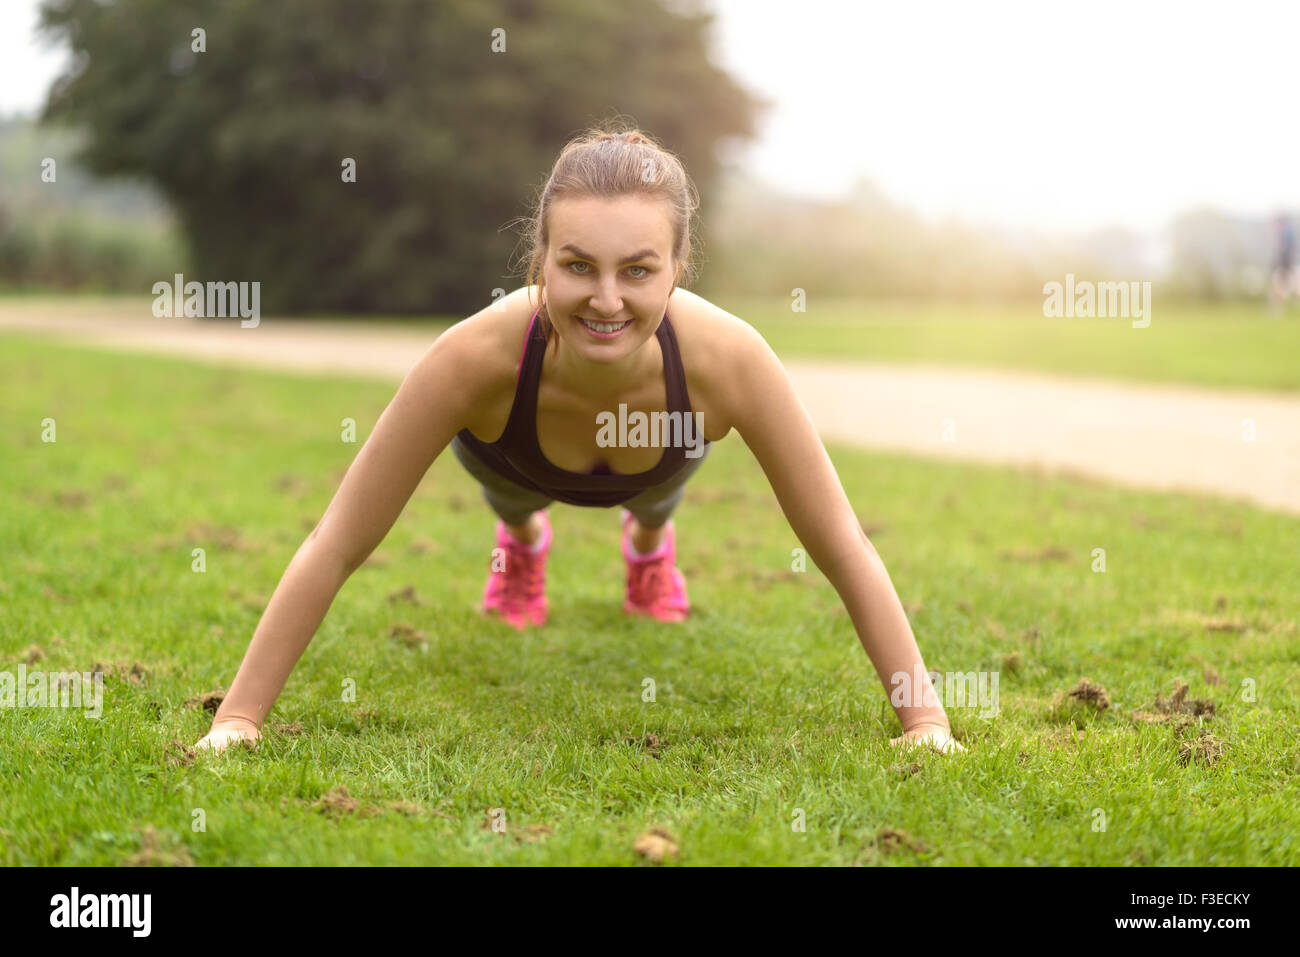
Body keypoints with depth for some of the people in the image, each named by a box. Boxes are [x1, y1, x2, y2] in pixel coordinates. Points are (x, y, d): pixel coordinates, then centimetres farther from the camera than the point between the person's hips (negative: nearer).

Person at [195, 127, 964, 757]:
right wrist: (237, 719, -37)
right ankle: (524, 540, 63)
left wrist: (926, 719, -36)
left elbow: (847, 551, -35)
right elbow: (334, 548, -39)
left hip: (661, 458, 1)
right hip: (511, 453, 0)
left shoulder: (727, 359, -46)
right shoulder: (480, 356, -48)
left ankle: (650, 545, 63)